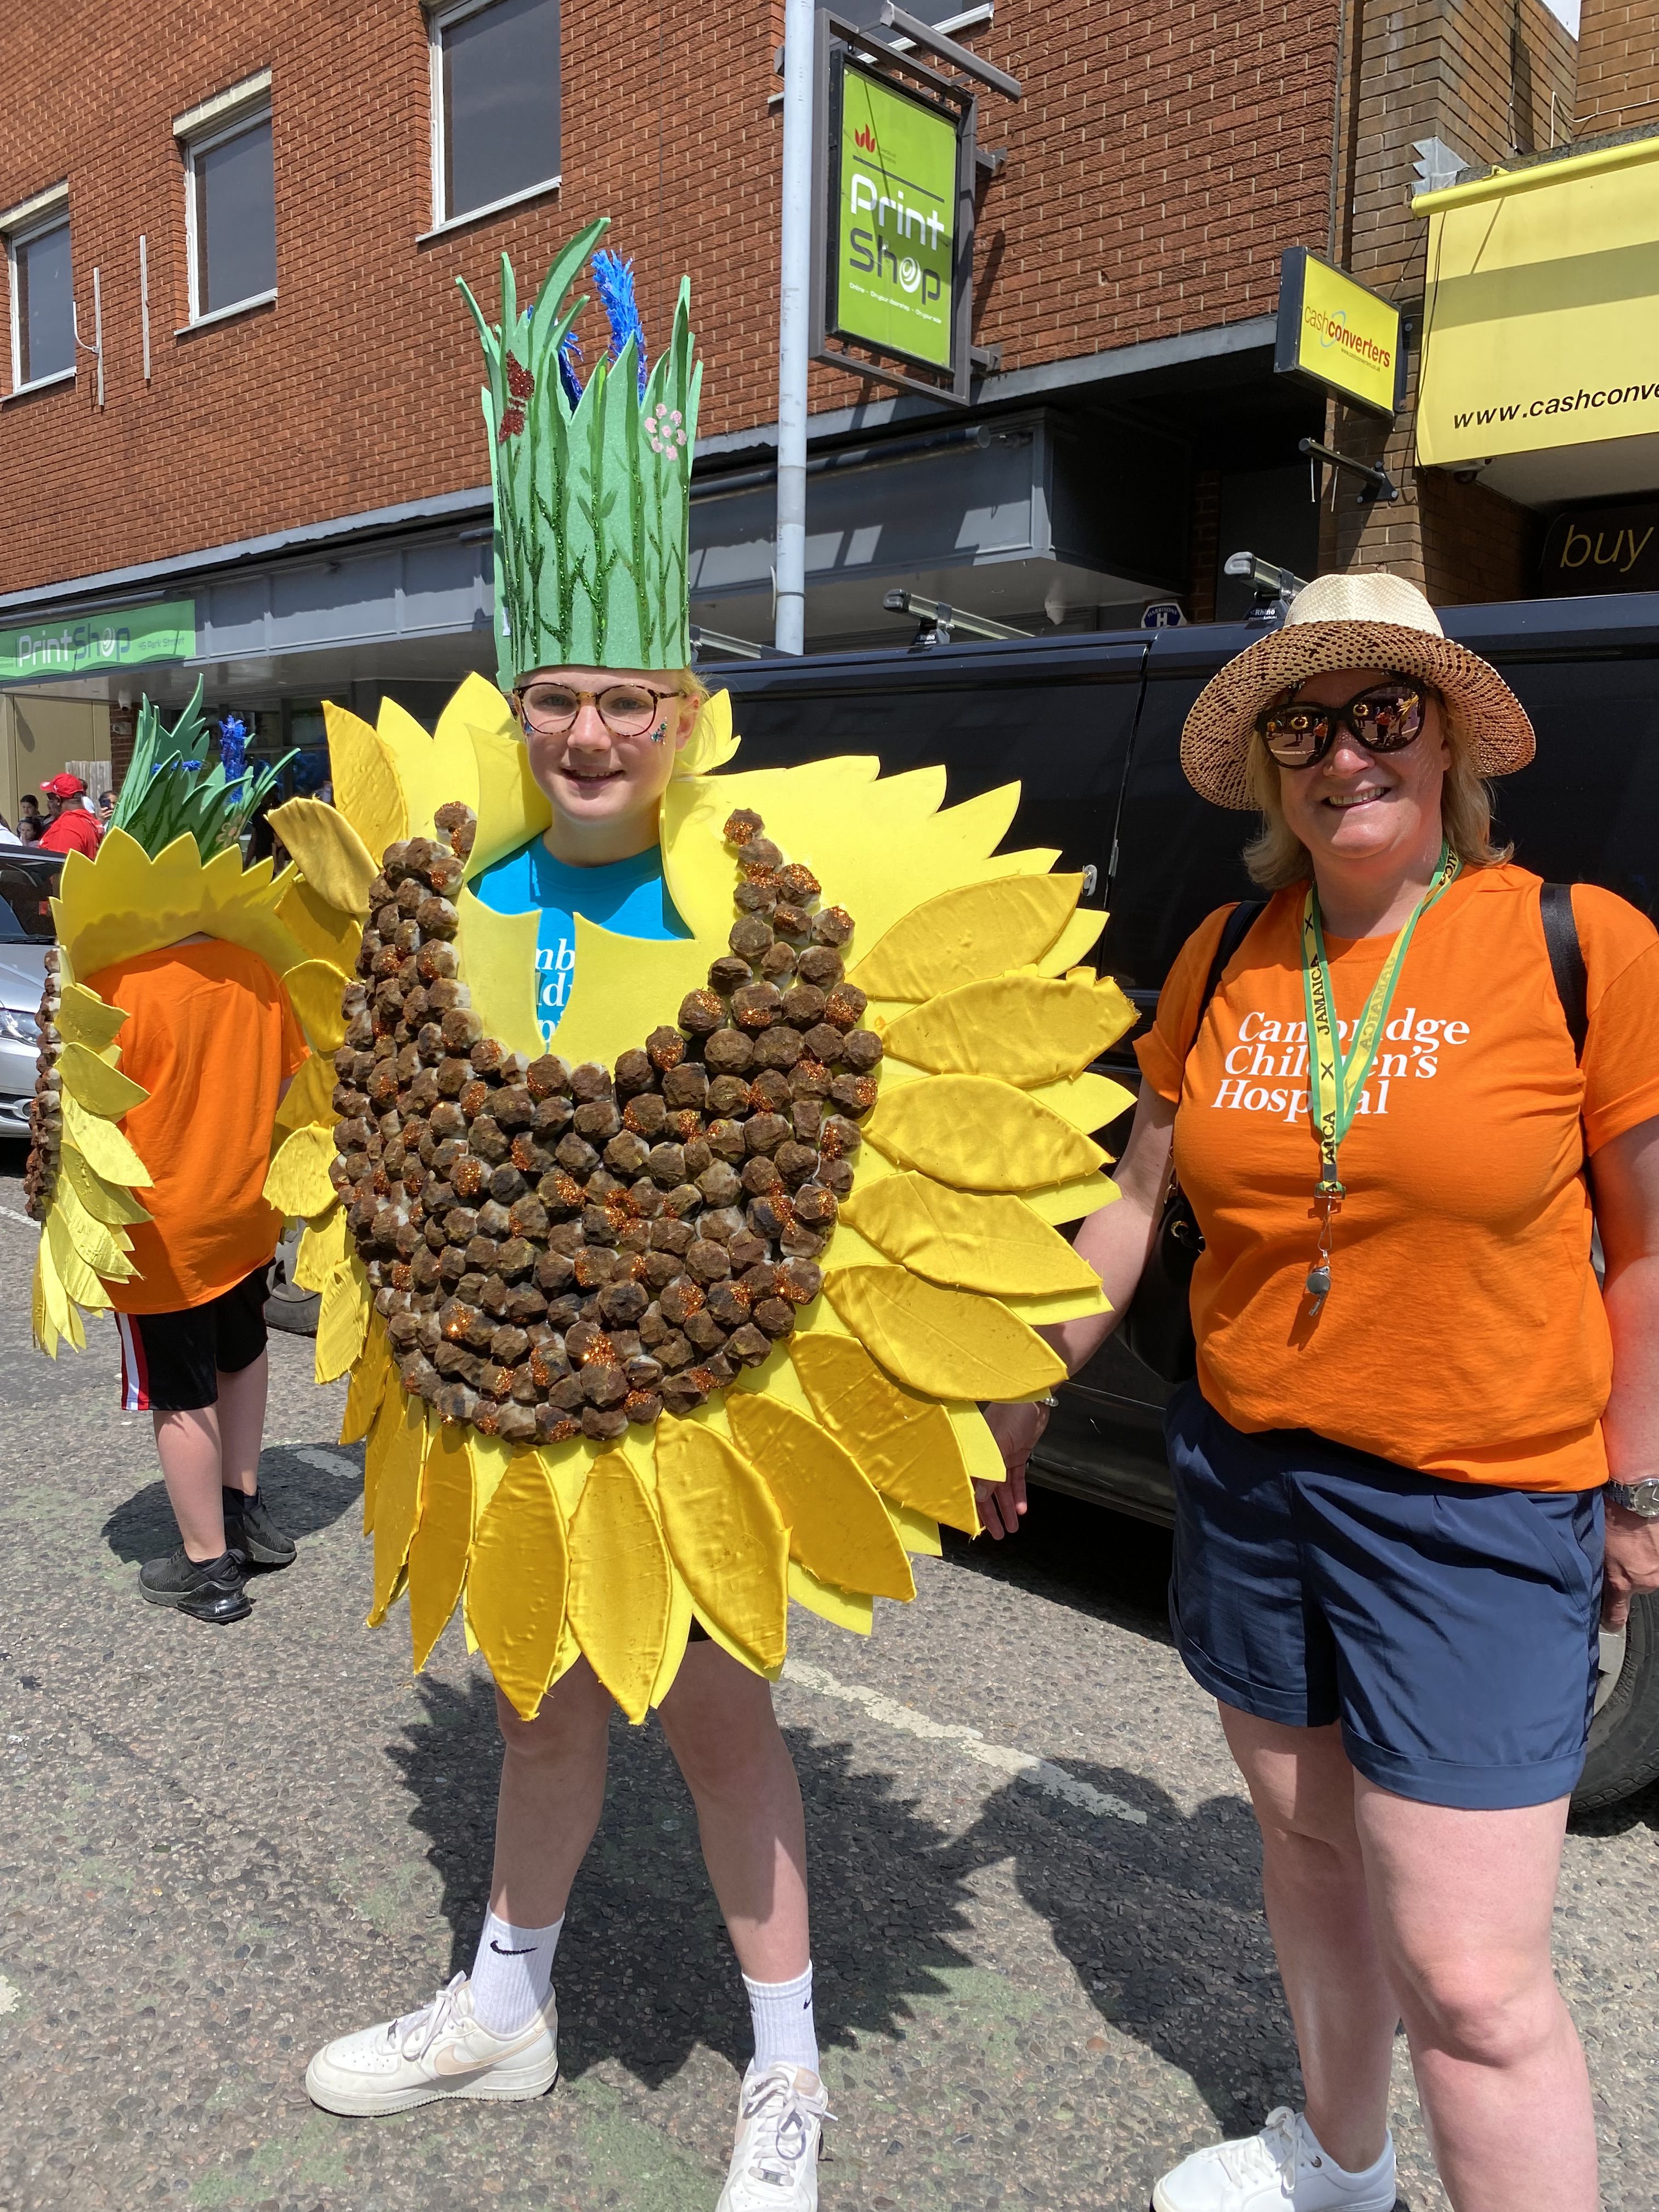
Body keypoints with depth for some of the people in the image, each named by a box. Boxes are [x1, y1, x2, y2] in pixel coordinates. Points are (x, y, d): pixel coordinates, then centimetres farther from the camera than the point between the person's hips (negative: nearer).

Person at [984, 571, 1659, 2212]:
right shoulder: (1224, 960, 1)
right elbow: (1133, 1198, 9)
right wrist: (1024, 1395, 13)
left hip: (1479, 1506, -4)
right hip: (1244, 1472, 5)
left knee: (1470, 1979, -2)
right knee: (1305, 1835, 23)